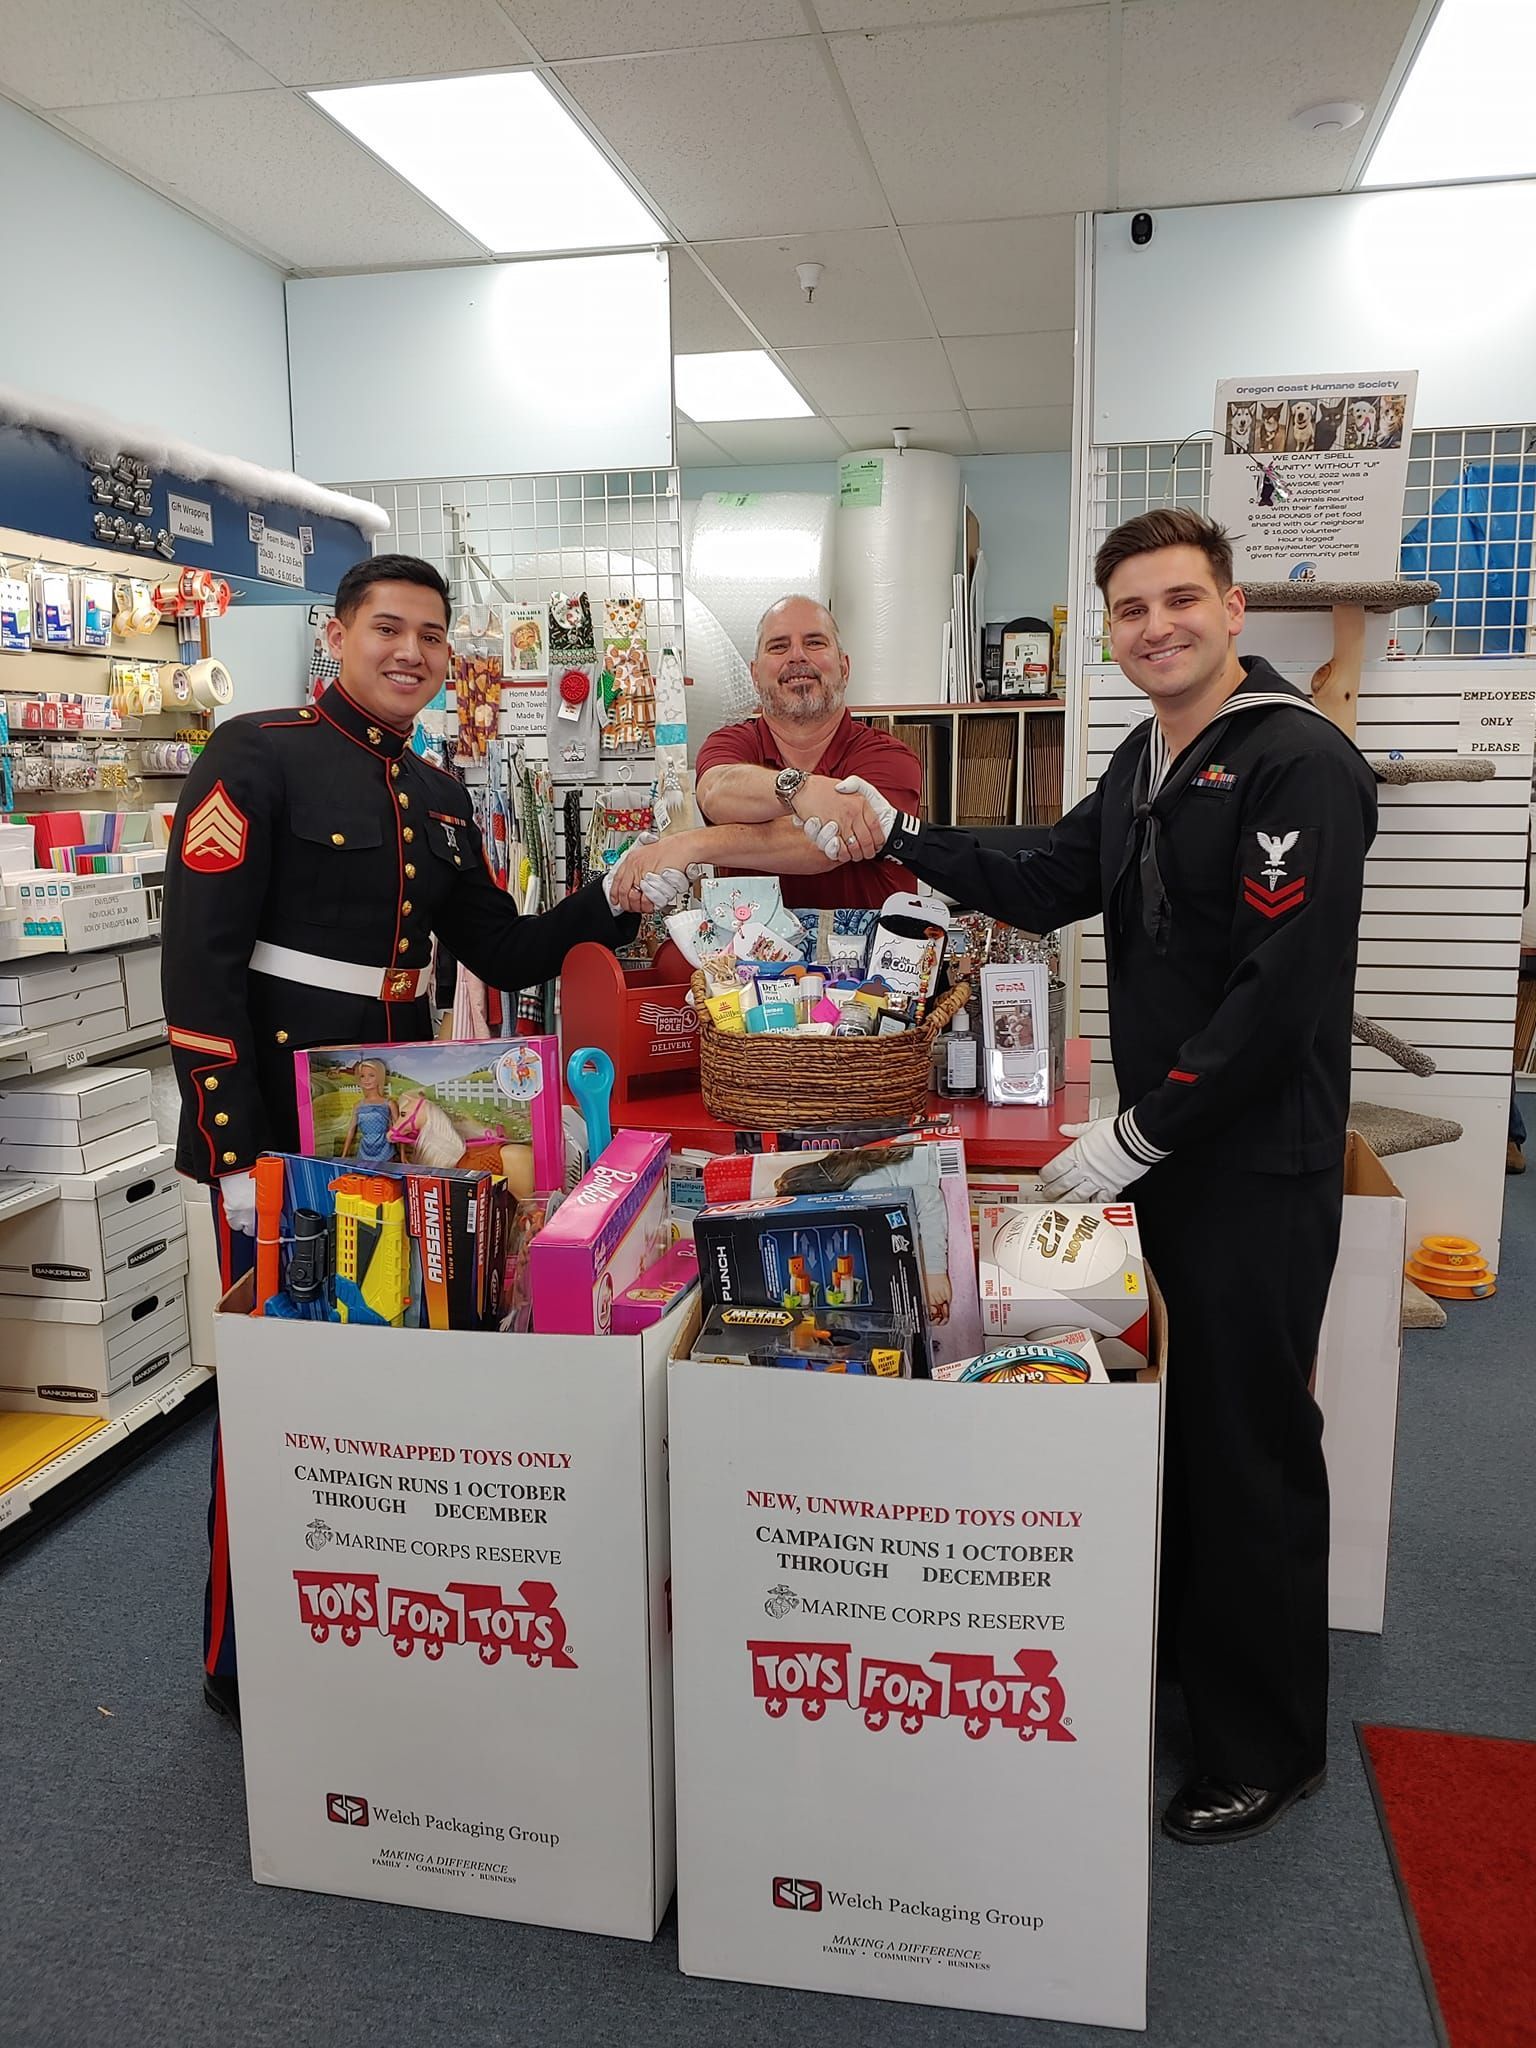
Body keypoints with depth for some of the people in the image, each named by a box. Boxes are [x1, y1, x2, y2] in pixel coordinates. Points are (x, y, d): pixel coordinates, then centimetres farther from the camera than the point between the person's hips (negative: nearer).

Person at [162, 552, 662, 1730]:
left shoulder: (441, 798, 12)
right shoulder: (259, 757, -10)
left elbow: (503, 955, 13)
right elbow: (199, 961, -17)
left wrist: (610, 905, -3)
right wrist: (236, 1156, -20)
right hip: (277, 1136, -7)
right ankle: (244, 1669, 24)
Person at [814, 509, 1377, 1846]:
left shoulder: (1298, 762, -16)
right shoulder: (1147, 761, 12)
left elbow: (1279, 991, -22)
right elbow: (1046, 889, 17)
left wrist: (1139, 1135, -19)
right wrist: (902, 838, 6)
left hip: (1259, 1168, -8)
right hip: (1161, 1149, 8)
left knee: (1250, 1449, 3)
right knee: (1175, 1422, 19)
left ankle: (1270, 1752, 23)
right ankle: (1183, 1654, 40)